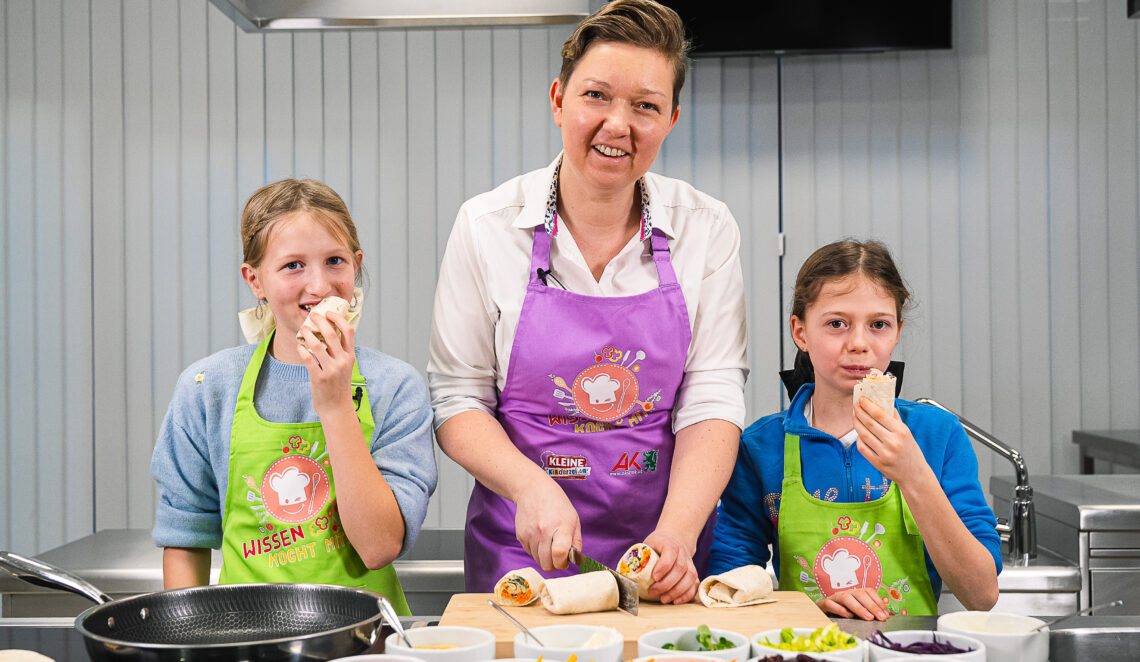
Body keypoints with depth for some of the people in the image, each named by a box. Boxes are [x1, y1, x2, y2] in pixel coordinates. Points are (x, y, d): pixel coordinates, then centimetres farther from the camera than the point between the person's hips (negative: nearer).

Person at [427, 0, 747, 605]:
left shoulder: (706, 231, -3)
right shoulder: (487, 226, -5)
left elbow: (711, 399, -7)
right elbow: (457, 397, -4)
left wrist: (677, 533, -21)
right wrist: (532, 487, -20)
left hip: (666, 541, 1)